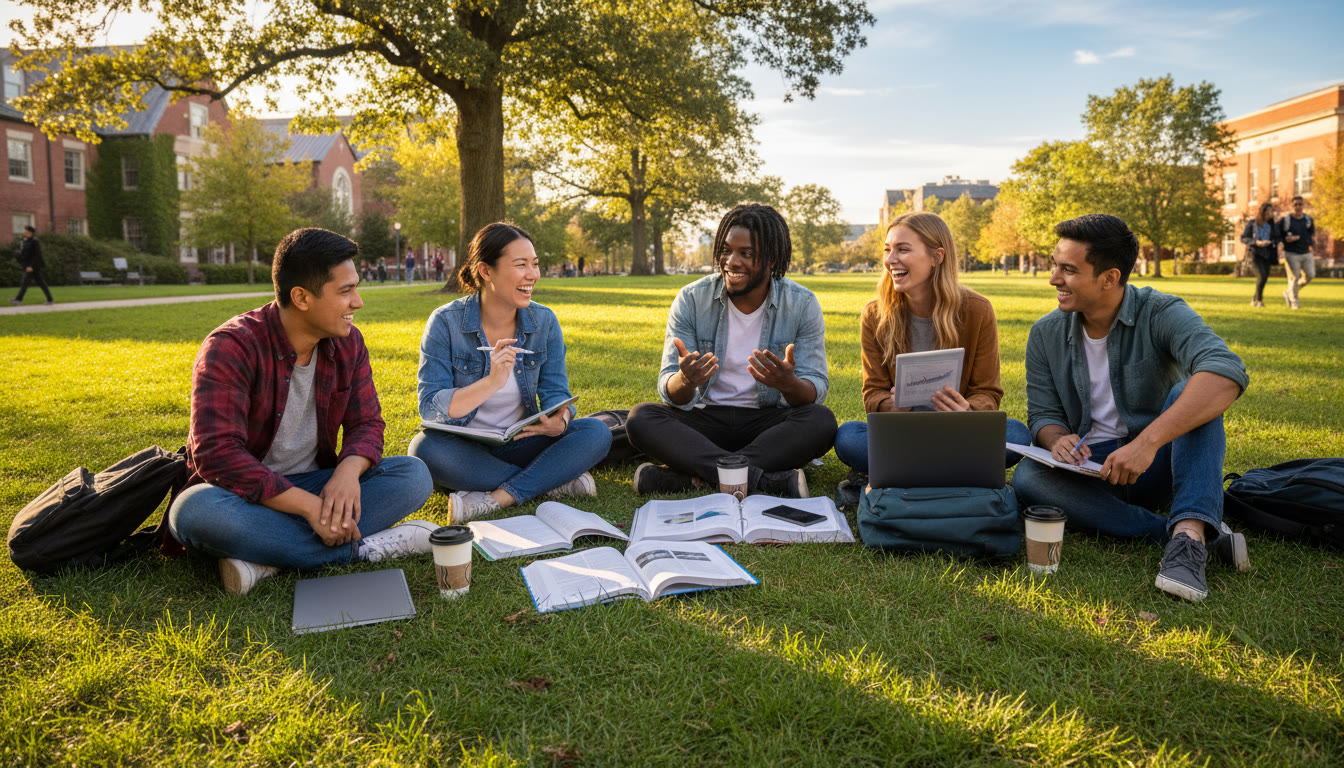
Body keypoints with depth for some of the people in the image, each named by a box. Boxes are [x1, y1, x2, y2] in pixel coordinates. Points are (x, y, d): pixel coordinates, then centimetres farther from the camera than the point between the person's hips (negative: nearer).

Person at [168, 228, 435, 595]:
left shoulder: (348, 342, 0)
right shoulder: (231, 347, -19)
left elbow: (367, 424, 1)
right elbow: (217, 455, -28)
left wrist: (348, 471, -25)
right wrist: (309, 506, -33)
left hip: (312, 485, 5)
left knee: (414, 475, -17)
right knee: (195, 511, -38)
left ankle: (270, 559, -27)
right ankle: (361, 548, -29)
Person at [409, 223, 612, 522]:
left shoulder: (544, 321, -2)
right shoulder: (445, 323, -13)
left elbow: (555, 392, -4)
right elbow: (430, 407, -20)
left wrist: (559, 420, -30)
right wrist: (492, 383, -36)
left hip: (520, 443, 2)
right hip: (463, 449, -2)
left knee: (596, 432, -20)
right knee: (425, 447, -35)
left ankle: (495, 499, -30)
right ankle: (554, 482, -26)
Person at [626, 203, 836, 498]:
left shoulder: (802, 305, -5)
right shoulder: (691, 300, -5)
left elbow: (815, 391, -9)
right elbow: (670, 393, -8)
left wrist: (789, 384, -34)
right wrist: (686, 381, -34)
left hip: (768, 422, 0)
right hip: (705, 419, 1)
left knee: (821, 421, -29)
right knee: (641, 417, -26)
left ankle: (682, 477, -34)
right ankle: (769, 480, -36)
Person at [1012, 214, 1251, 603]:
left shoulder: (1161, 314, -14)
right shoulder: (1046, 334, 0)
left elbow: (1227, 373, -32)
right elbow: (1042, 414, 3)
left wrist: (1148, 441, -43)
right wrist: (1057, 439, -23)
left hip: (1158, 466, -2)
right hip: (1091, 468, 3)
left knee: (1190, 393, -28)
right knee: (1027, 477, -28)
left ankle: (1189, 532, -41)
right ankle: (1188, 532, -29)